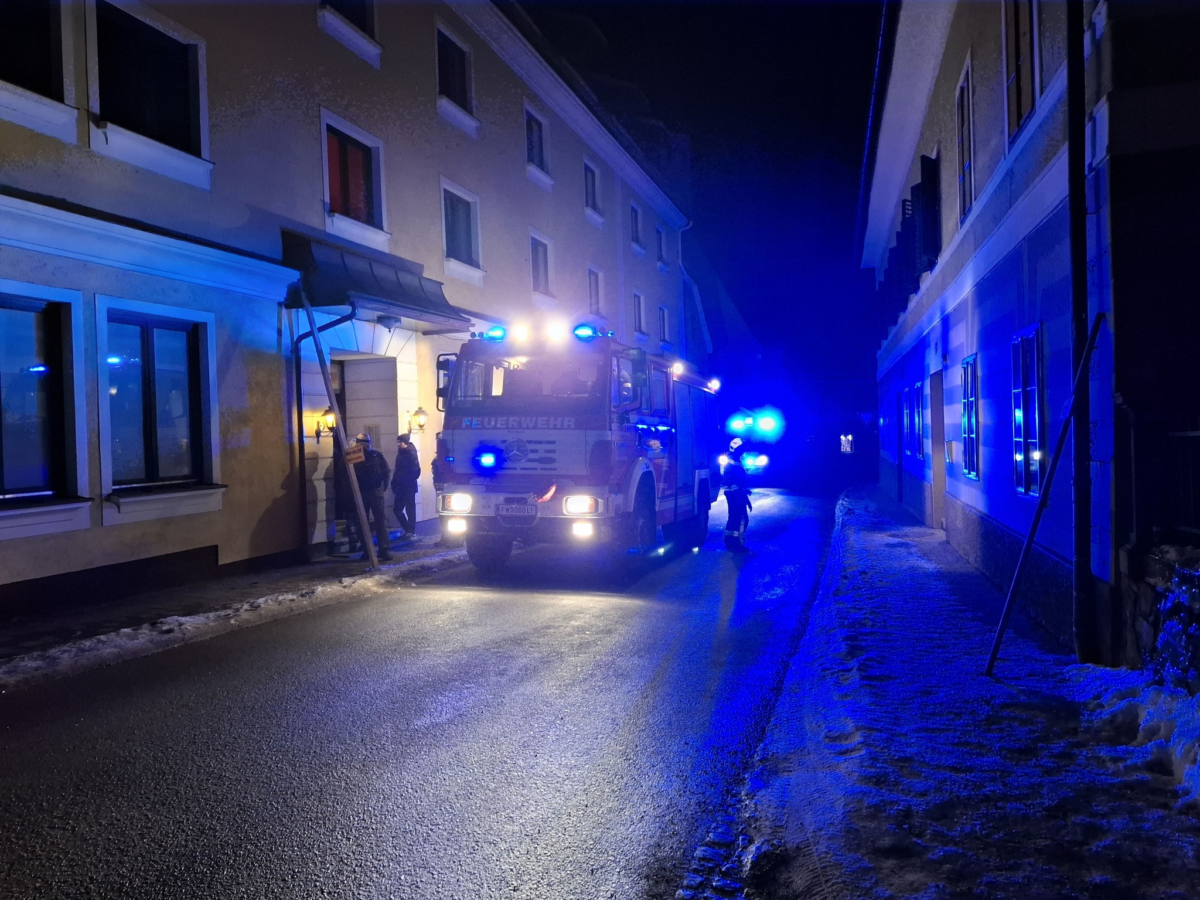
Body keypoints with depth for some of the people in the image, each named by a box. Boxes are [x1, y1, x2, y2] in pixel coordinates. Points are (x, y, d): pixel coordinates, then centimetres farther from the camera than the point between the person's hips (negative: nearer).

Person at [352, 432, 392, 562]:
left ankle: (384, 549, -4)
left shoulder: (376, 455, 1)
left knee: (380, 520, -4)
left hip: (376, 491, 0)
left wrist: (384, 485, 3)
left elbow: (386, 471, 6)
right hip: (361, 493, 1)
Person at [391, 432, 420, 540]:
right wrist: (395, 483, 9)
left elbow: (416, 470, -17)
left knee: (410, 509, 0)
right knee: (397, 509, 10)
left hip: (408, 487, -8)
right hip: (400, 487, 8)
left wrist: (408, 481, -13)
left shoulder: (411, 453, -11)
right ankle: (408, 530, 20)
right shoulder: (401, 454, 14)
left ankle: (412, 532, 9)